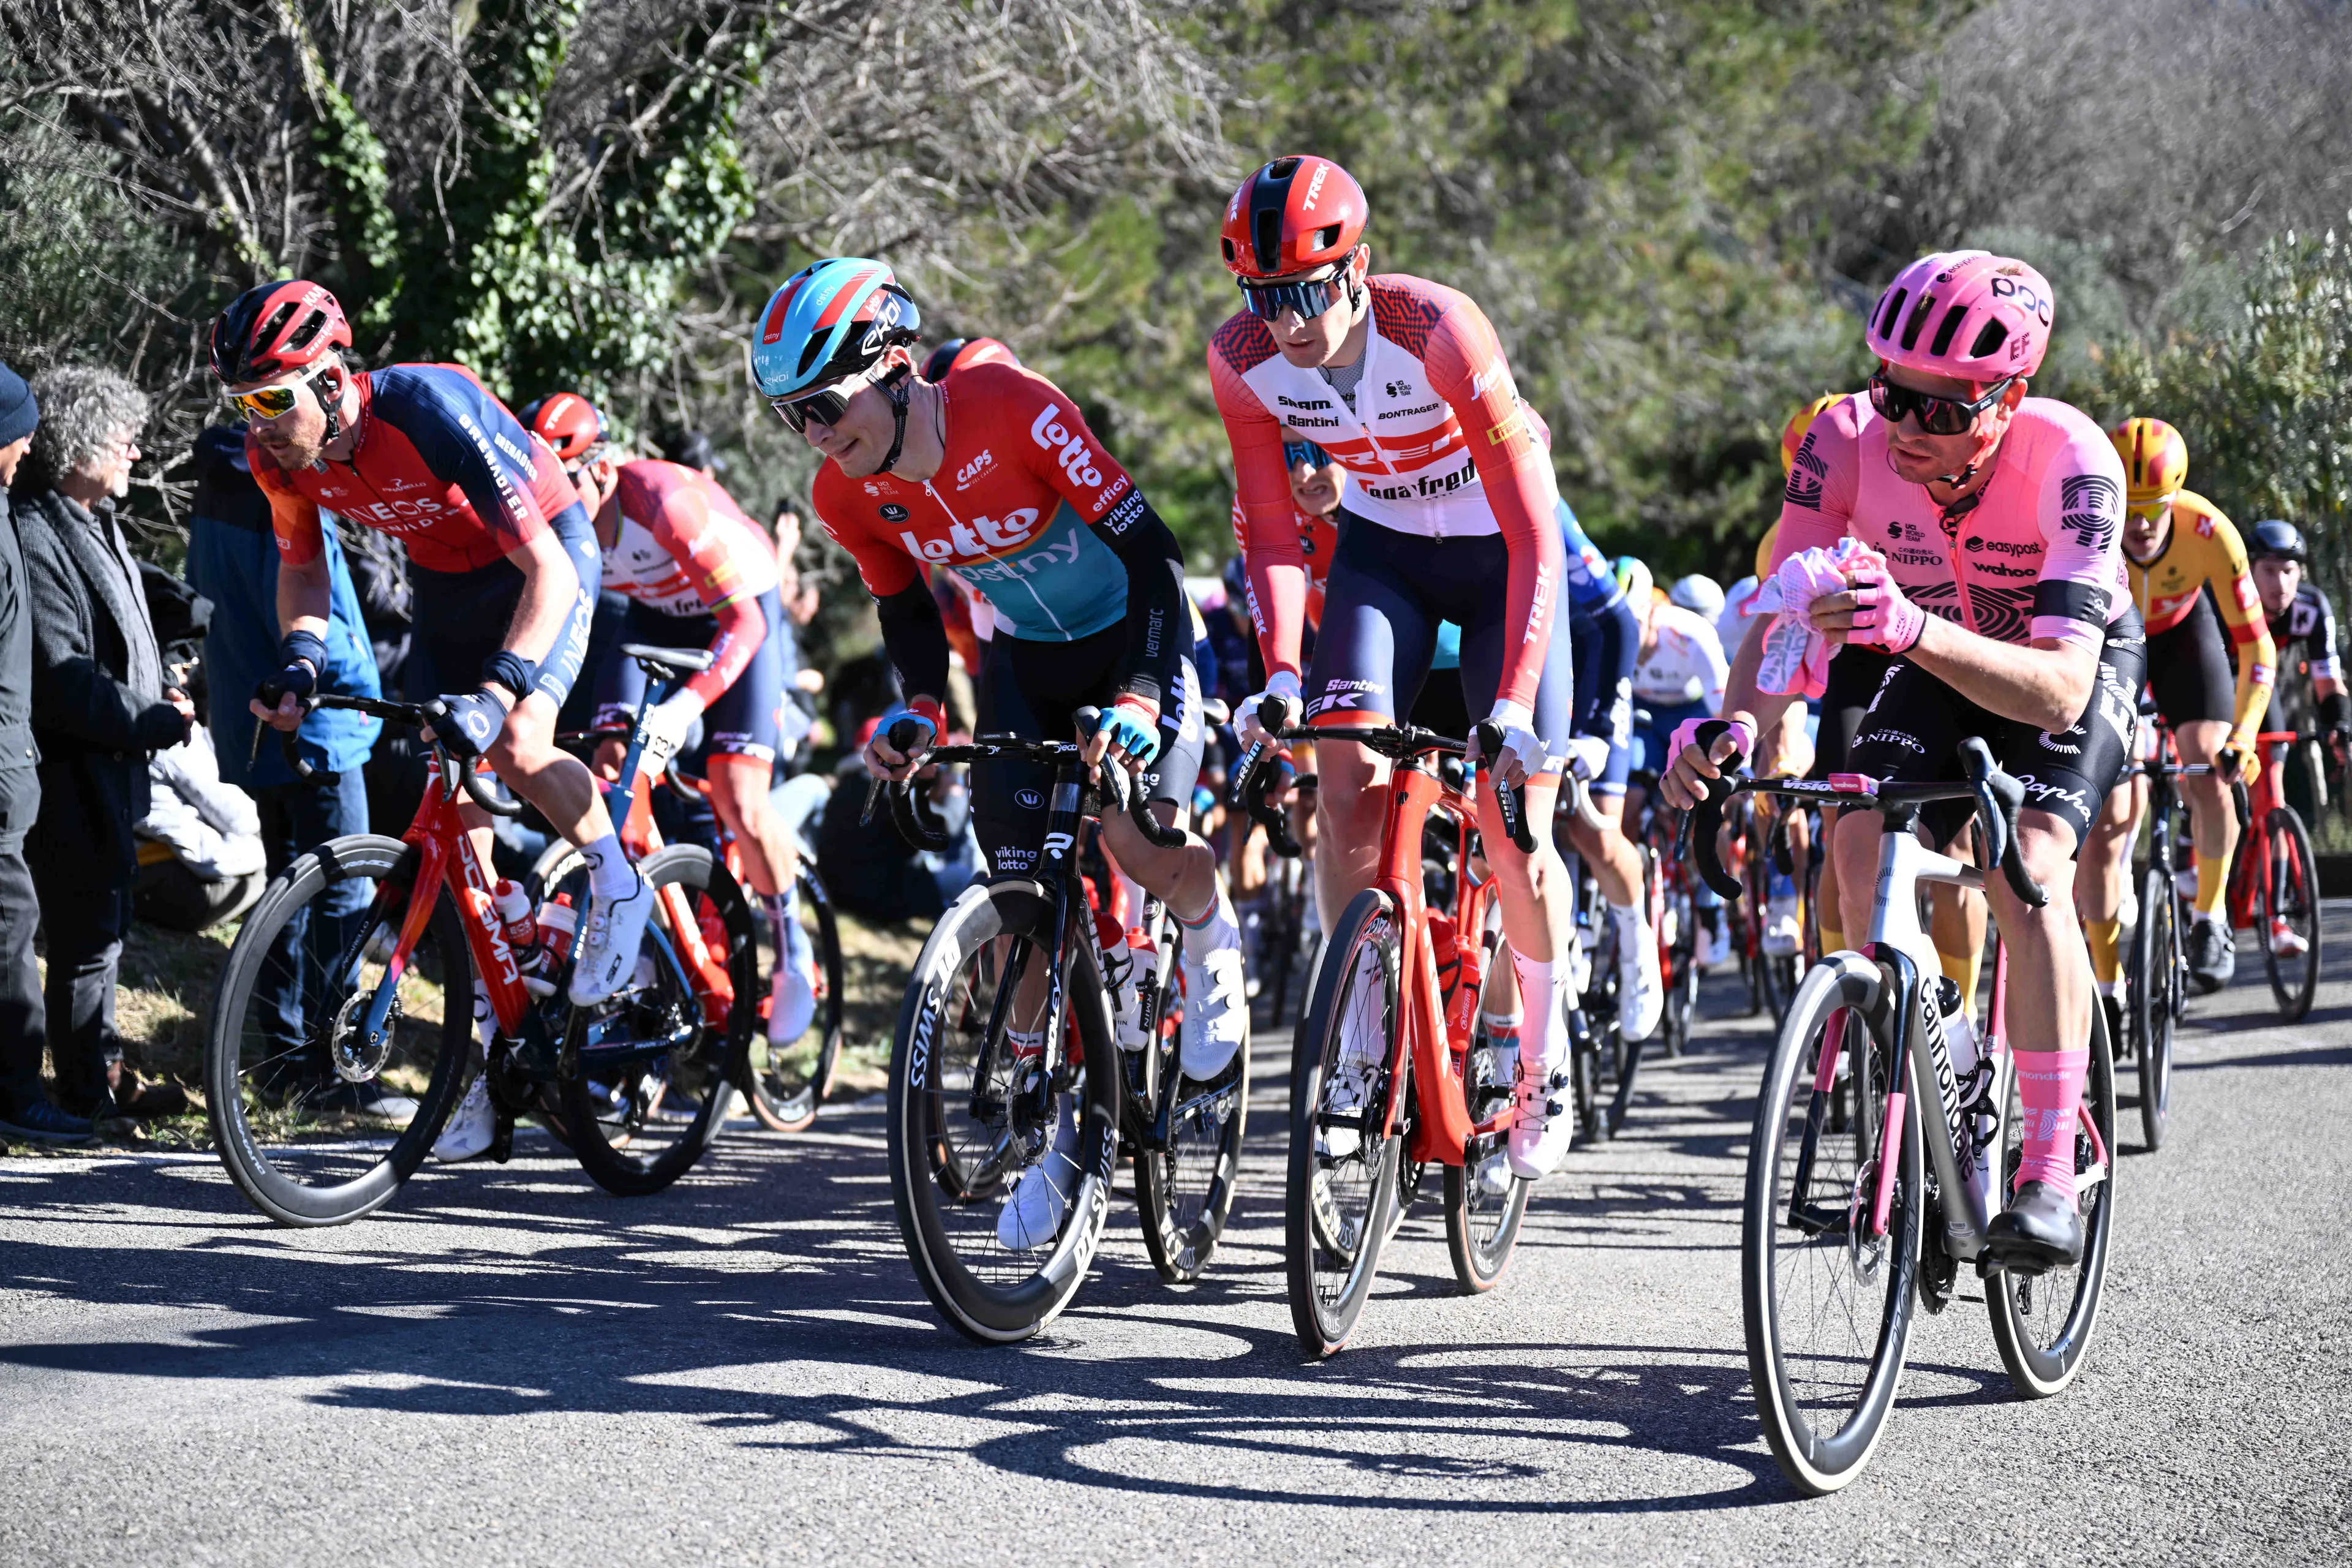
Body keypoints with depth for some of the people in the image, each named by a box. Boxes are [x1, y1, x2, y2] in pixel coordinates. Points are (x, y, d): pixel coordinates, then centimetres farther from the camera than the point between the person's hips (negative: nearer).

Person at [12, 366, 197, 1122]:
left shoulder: (96, 524, 13)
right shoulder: (36, 537, -20)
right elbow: (60, 680, -24)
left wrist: (160, 697, 9)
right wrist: (157, 720, -18)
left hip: (112, 766, 10)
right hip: (71, 769, -10)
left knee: (104, 923, 18)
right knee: (87, 932, -3)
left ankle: (103, 1073, 29)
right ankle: (91, 1090, 6)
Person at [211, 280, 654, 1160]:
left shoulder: (431, 412, -37)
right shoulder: (280, 453, -18)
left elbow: (548, 570, -37)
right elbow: (302, 565, 3)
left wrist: (501, 689, -47)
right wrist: (301, 657, -17)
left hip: (544, 556, -6)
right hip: (443, 582, 6)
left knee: (516, 750, -31)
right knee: (460, 819, 2)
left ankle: (615, 880, -1)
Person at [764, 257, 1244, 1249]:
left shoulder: (1015, 411, -31)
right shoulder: (849, 497, -14)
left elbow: (1151, 553, -30)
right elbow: (907, 614, 3)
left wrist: (1139, 697, -40)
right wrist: (918, 711, -17)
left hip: (1132, 634, -5)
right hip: (1023, 657, 5)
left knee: (1135, 839, -29)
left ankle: (1210, 935, 6)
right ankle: (1055, 1124, 11)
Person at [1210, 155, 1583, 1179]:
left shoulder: (1437, 332, -33)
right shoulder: (1242, 361, -20)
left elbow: (1533, 533, -31)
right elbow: (1271, 530, -8)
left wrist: (1515, 703, -37)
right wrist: (1280, 671, -24)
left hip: (1499, 552, -3)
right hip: (1382, 547, 3)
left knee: (1514, 830, -7)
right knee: (1346, 785, -16)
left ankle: (1546, 1044, 17)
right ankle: (1364, 1048, -3)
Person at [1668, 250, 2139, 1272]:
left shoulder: (2071, 460, -38)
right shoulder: (1848, 440, -28)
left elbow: (2058, 687, -46)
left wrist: (1915, 628, -62)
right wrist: (1738, 728, -50)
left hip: (2080, 661, -4)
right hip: (1937, 659, 4)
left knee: (2025, 866, -27)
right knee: (1859, 843, -19)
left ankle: (2050, 1179, -21)